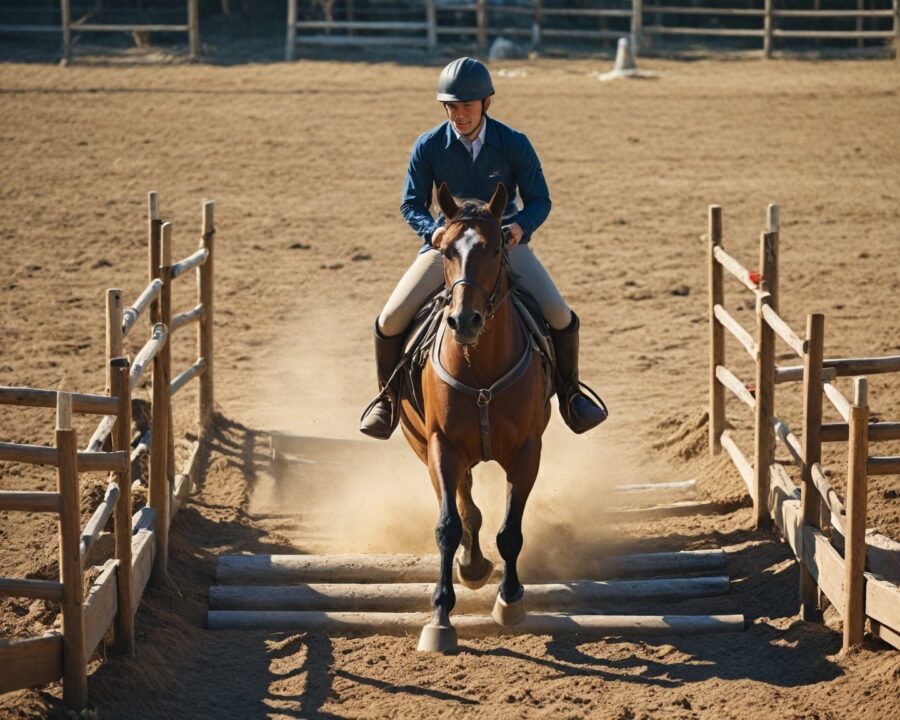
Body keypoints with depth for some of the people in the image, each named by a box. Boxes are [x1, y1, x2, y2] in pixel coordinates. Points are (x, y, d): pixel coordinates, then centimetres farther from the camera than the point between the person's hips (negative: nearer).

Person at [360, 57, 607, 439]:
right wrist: (434, 229, -24)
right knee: (391, 319, -17)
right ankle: (389, 397, 10)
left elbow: (539, 200, -3)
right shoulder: (428, 146, -9)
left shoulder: (514, 144, -10)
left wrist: (521, 225, -25)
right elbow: (411, 204, -2)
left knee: (559, 315, -19)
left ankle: (568, 391, 8)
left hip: (504, 241, 0)